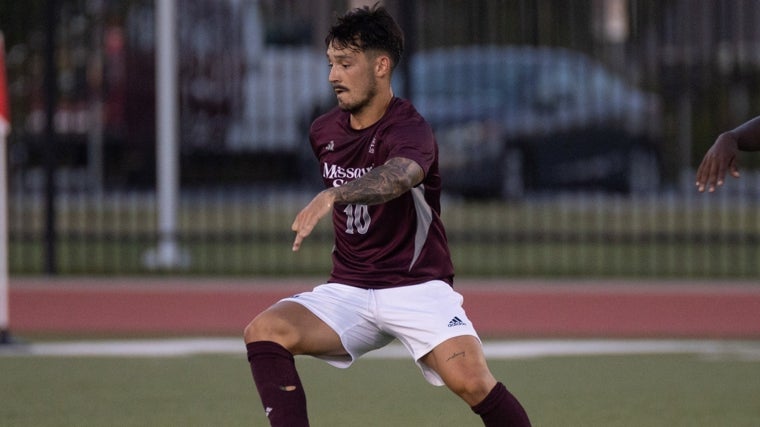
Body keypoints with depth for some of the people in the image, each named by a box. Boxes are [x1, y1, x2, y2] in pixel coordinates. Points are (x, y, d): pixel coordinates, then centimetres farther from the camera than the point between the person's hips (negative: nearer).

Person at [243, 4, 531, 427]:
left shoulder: (409, 129, -16)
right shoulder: (323, 132, 6)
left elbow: (399, 175, -42)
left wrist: (333, 195, -57)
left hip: (418, 286, -6)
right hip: (348, 291, 6)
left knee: (470, 380, -27)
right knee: (263, 330, -20)